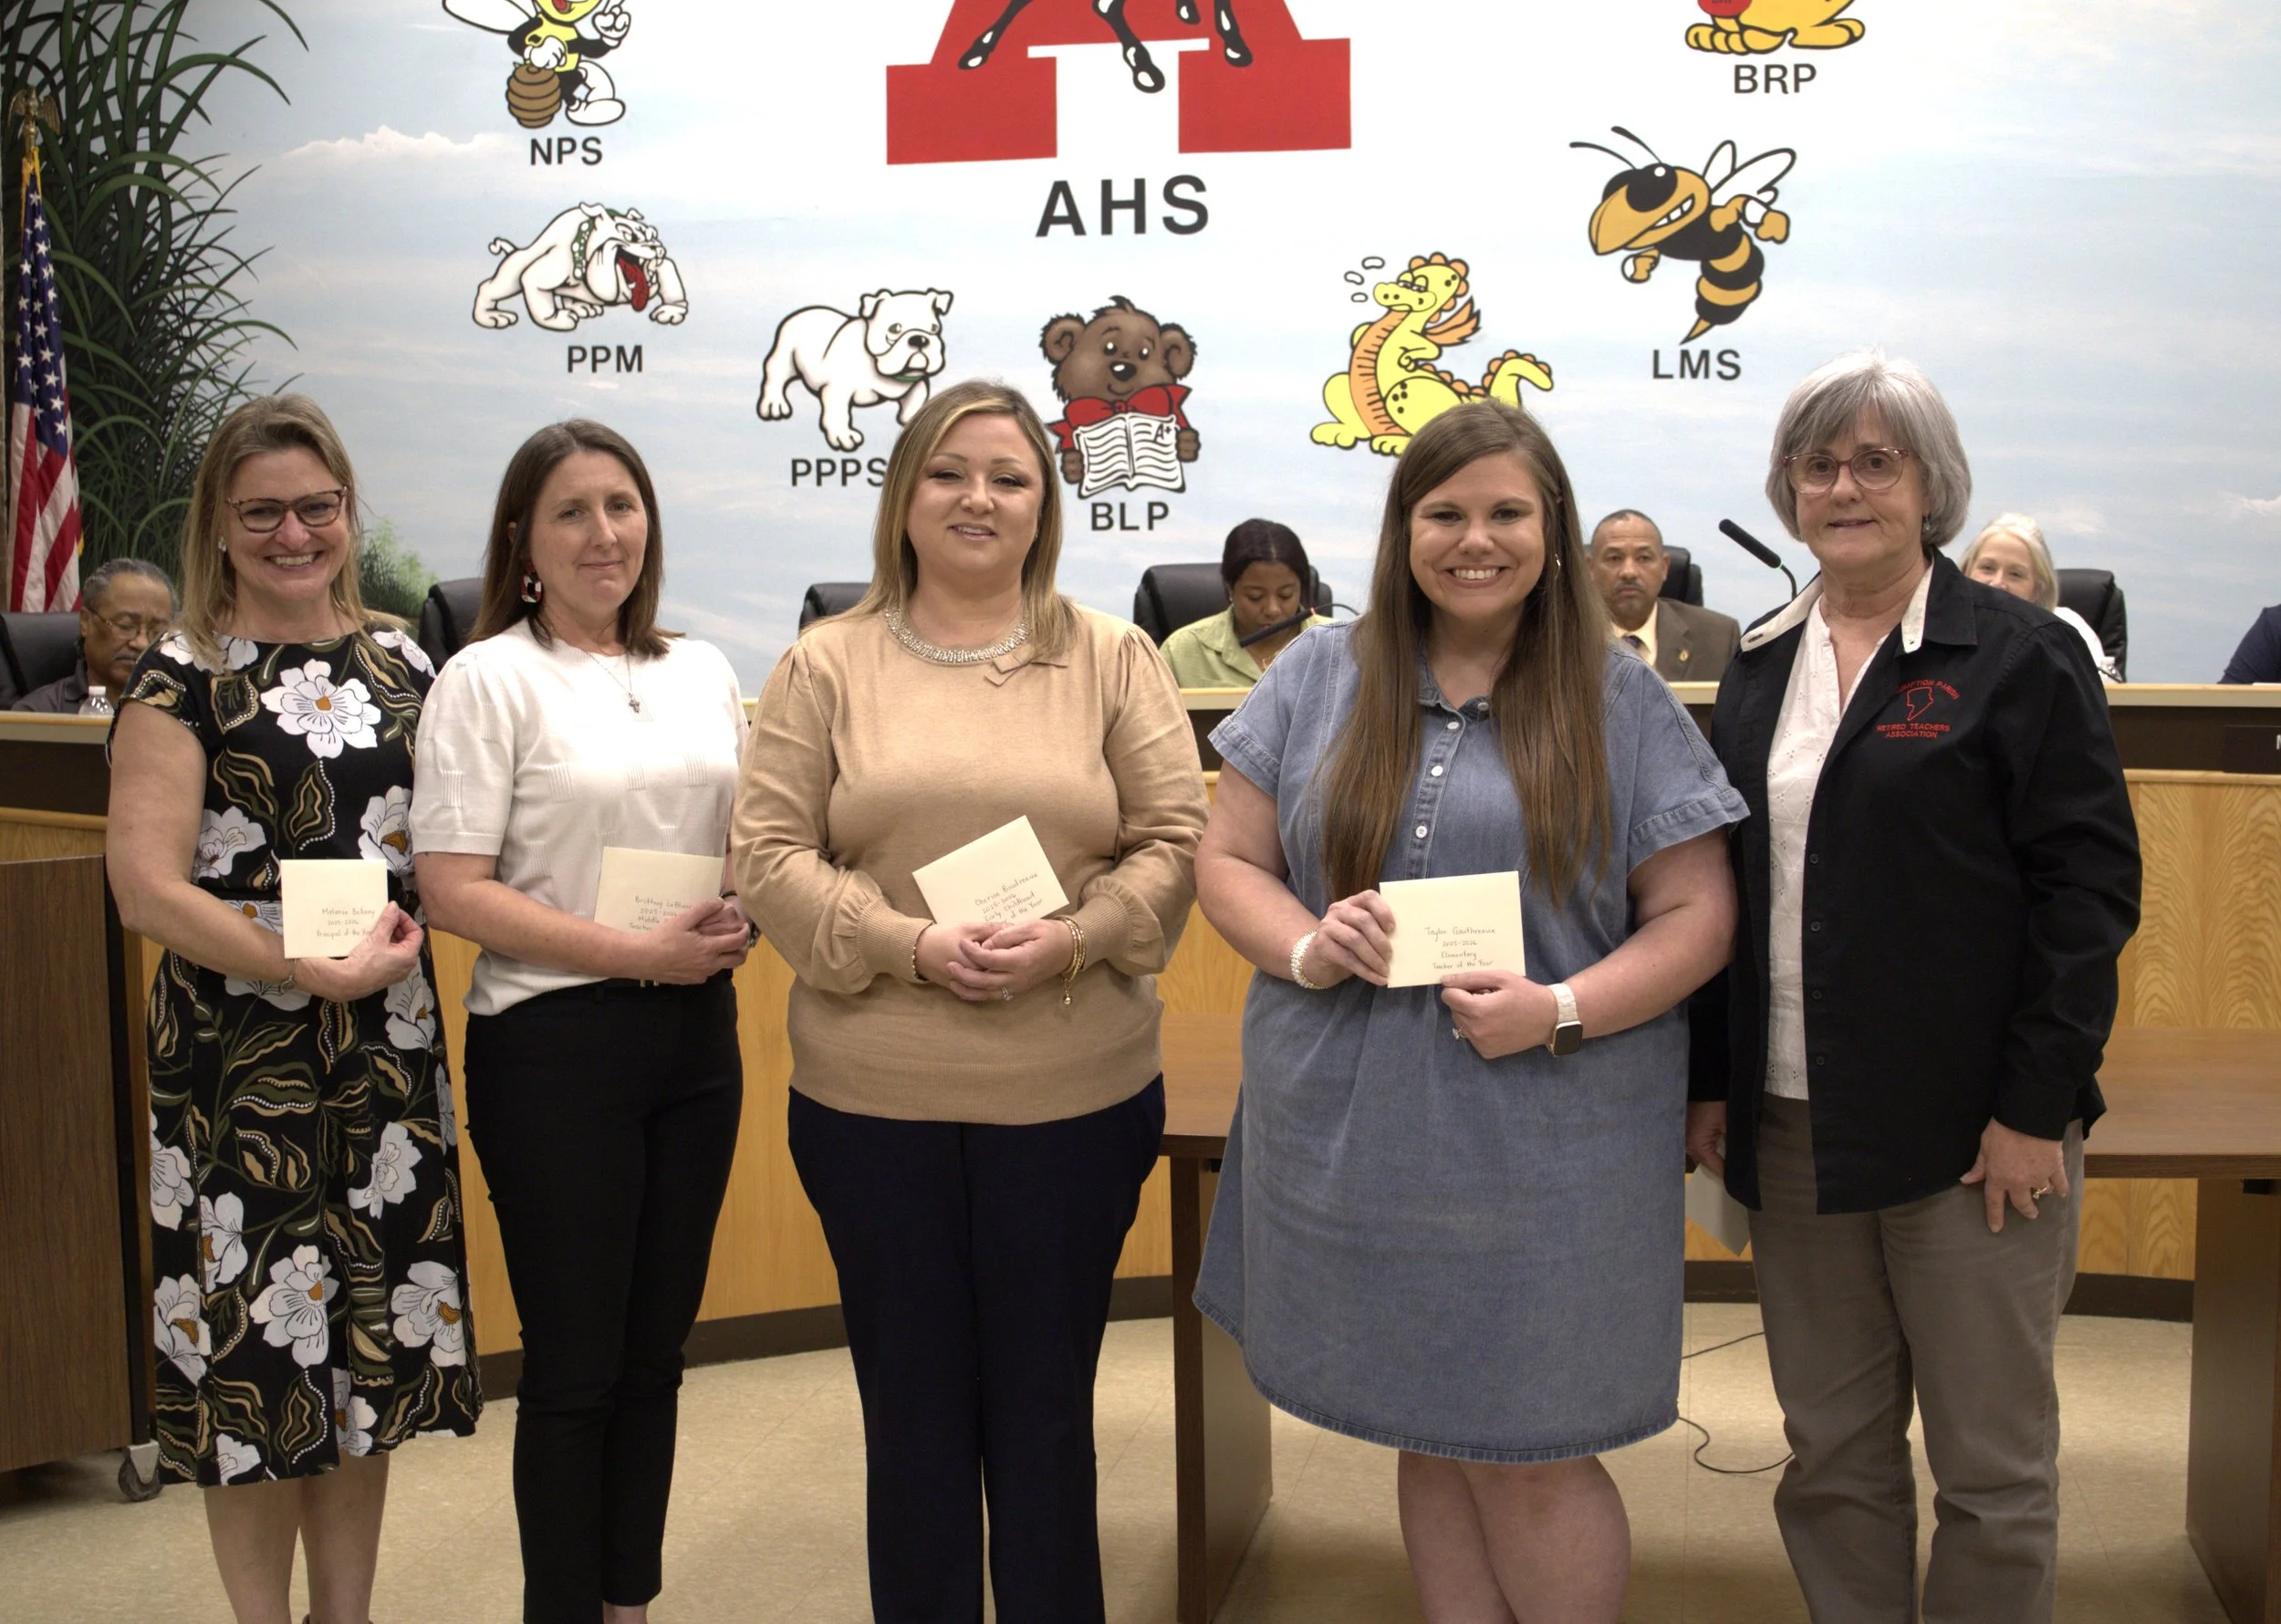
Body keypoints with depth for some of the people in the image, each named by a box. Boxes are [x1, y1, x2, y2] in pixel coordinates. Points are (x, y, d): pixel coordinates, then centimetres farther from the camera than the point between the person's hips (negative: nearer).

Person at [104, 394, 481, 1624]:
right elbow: (146, 885, -14)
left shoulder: (397, 661, 9)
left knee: (369, 1342, 12)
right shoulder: (182, 678, -6)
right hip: (239, 1054, -4)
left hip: (387, 1043, 5)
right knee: (257, 1346, 2)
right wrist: (314, 970, -19)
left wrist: (400, 931, -2)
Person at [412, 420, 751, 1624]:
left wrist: (735, 923, -5)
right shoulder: (489, 680, -7)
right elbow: (454, 892, -12)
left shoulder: (702, 673, 9)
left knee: (656, 1351, 14)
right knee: (575, 1364, 4)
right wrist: (636, 953, -18)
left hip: (695, 1031, 5)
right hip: (553, 1040, -5)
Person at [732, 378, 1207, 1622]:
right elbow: (769, 853, -1)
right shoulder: (825, 666, 4)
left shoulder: (1115, 662, 5)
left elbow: (1176, 842, 2)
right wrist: (909, 944, -16)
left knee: (1046, 1409, 12)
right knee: (912, 1404, 14)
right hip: (872, 1097, 0)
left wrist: (1072, 939, -16)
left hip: (1075, 1095, 0)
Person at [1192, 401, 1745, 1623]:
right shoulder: (1320, 678, 6)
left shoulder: (1620, 702, 0)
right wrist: (1304, 949, -13)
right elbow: (1228, 861, 8)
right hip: (1354, 1139, 3)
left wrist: (1563, 1010, -18)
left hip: (1544, 1146, -2)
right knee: (1430, 1439, 15)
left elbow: (1695, 914, -2)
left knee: (1526, 1457, 4)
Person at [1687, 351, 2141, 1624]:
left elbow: (2091, 886, -9)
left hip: (1972, 1133, -5)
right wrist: (1714, 1081, 9)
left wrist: (2038, 1102, -14)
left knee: (1991, 1463, 6)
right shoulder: (1763, 668, 12)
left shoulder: (2021, 656, -5)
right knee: (1832, 1455, 12)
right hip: (1795, 1126, 5)